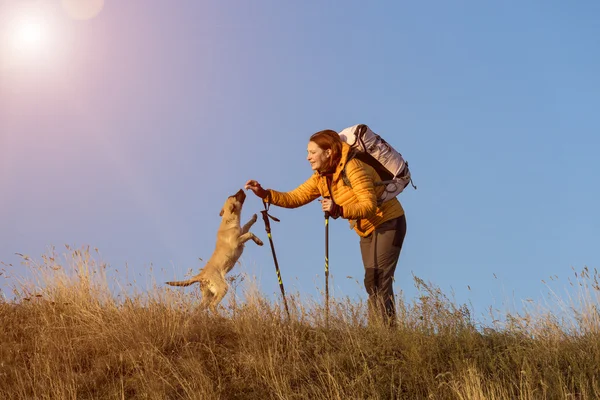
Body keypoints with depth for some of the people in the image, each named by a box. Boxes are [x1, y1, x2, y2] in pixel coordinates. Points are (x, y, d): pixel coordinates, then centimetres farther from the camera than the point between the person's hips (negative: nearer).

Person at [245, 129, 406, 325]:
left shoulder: (352, 167, -24)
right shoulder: (320, 178, 2)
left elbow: (370, 205, -30)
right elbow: (295, 198, -2)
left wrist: (340, 210, -43)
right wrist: (265, 194, -15)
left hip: (388, 222, -9)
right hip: (368, 230, 9)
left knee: (380, 282, -16)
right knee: (371, 283, 9)